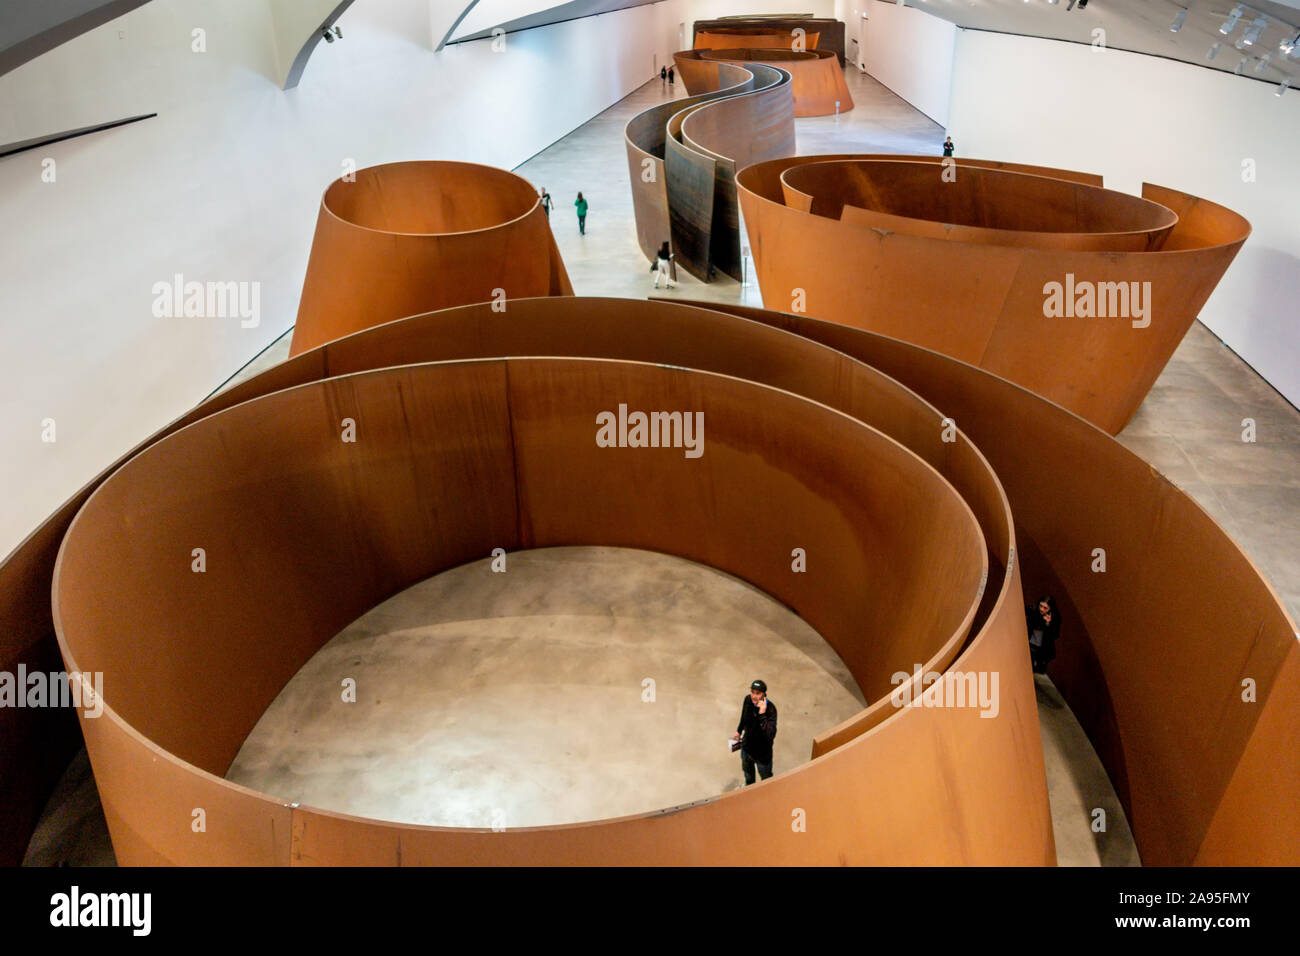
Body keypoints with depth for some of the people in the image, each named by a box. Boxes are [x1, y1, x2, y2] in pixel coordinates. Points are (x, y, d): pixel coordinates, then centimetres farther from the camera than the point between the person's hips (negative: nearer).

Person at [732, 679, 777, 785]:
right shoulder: (748, 700, -18)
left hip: (762, 752, -6)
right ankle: (749, 786, 64)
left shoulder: (770, 709, -35)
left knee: (766, 777, 21)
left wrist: (762, 714, -51)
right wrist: (739, 731, 19)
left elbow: (770, 736, -45)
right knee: (747, 769, 34)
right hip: (746, 746, 6)